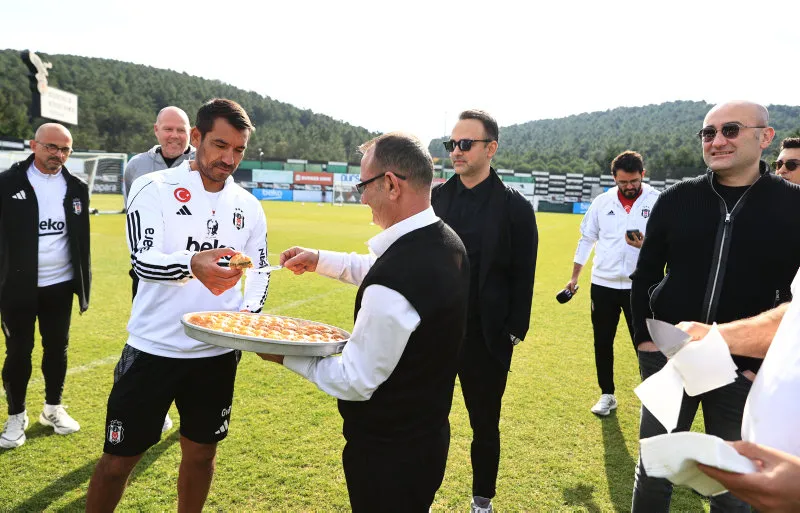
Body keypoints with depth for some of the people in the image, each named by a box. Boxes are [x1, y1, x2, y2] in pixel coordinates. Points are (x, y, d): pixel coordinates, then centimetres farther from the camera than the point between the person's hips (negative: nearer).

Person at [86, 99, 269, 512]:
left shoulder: (248, 207, 5)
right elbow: (143, 258, -20)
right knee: (118, 459, 8)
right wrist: (192, 264, -41)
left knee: (201, 453, 17)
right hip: (153, 349, -3)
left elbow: (260, 270, 13)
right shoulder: (155, 188, -7)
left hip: (217, 353, 4)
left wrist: (249, 310, -7)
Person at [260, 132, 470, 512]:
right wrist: (319, 260, 12)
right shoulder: (446, 243, -4)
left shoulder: (391, 286, -34)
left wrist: (287, 356, -10)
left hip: (388, 454, -8)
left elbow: (355, 382, -23)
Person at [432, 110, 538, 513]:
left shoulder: (515, 207, -6)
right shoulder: (435, 198, 2)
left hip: (486, 339, -2)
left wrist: (514, 332, -6)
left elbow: (522, 278, -4)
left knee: (485, 425, 15)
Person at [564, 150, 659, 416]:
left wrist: (646, 244, -28)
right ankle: (607, 394, 27)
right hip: (603, 284, 3)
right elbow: (586, 239, 10)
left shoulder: (657, 202, -6)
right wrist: (574, 276, 10)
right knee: (602, 342, 11)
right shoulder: (602, 202, 2)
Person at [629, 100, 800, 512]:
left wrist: (764, 363, -8)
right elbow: (645, 274, 6)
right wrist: (643, 337, -1)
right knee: (653, 467, 13)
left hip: (744, 367, -1)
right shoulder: (675, 200, -1)